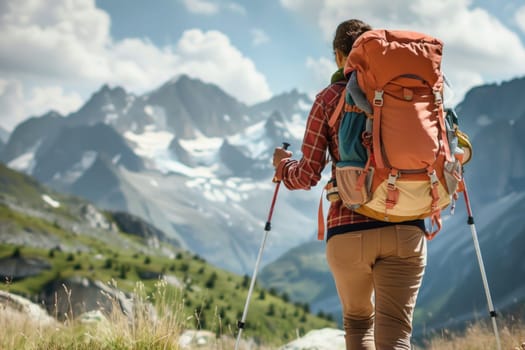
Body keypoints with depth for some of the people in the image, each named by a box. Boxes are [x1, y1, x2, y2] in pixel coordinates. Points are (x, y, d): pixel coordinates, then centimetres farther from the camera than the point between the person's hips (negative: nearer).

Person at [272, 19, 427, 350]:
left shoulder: (329, 99, 3)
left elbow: (308, 175, 0)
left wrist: (283, 164, 21)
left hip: (348, 232, 0)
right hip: (406, 230, 1)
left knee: (358, 321, 22)